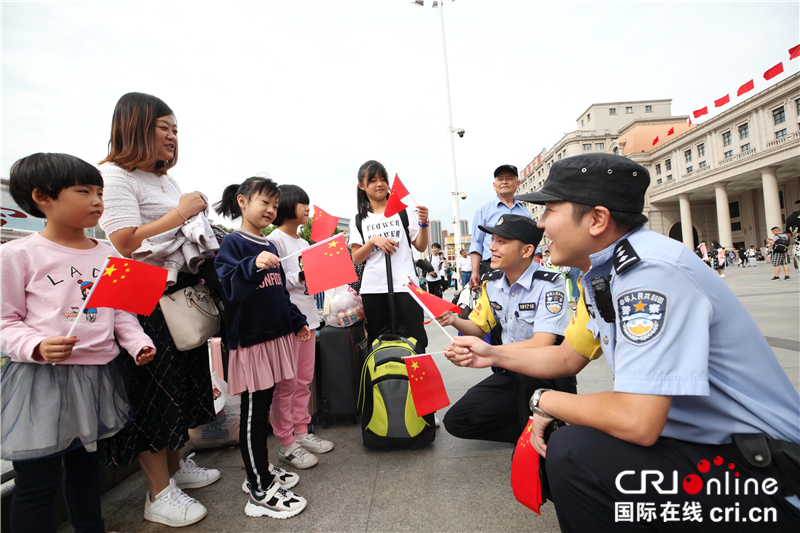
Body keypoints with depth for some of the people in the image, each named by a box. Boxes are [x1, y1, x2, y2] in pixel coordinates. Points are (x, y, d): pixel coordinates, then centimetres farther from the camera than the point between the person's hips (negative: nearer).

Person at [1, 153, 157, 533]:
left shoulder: (108, 255, 6)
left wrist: (138, 344, -5)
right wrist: (37, 347, -23)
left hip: (99, 376, 5)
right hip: (44, 379, -5)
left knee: (87, 463, 22)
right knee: (37, 479, 5)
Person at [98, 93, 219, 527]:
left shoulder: (165, 180, 17)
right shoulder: (113, 176, -11)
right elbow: (126, 243, -22)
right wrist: (181, 212, -18)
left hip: (180, 292, 9)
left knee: (182, 382, 17)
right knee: (153, 391, 1)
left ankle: (174, 465, 36)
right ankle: (160, 493, 18)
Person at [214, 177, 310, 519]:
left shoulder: (269, 246, 16)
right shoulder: (233, 243, -8)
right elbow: (229, 288, -22)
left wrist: (297, 321, 21)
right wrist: (253, 267, -38)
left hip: (276, 335, 8)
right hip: (250, 339, -8)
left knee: (263, 408, 17)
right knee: (253, 413, 0)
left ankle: (261, 472, 32)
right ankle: (260, 493, 11)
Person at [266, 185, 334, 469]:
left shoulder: (304, 243, 19)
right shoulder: (275, 239, -8)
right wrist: (299, 277, -24)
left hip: (306, 316, 9)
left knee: (304, 380, 14)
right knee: (286, 383, -1)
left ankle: (301, 432, 27)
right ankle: (286, 443, 11)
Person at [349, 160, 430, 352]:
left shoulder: (403, 211, 9)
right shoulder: (358, 221, 11)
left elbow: (421, 247, 8)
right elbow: (356, 259, 5)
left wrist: (423, 224, -8)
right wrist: (373, 241, -10)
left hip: (405, 287, -1)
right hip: (373, 290, 2)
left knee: (415, 342, -4)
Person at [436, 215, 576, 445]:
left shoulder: (549, 284, -20)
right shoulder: (491, 282, 1)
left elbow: (540, 345, -30)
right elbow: (479, 328, 10)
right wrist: (455, 321, -11)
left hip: (548, 377, -6)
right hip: (510, 376, 6)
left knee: (525, 367, -40)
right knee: (456, 420, -5)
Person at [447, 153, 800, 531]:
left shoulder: (650, 273, -27)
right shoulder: (600, 274, 3)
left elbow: (637, 422, -32)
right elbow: (568, 357, 14)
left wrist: (544, 400, -15)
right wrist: (494, 354, 4)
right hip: (696, 439, 9)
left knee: (573, 451, -24)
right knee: (555, 434, 8)